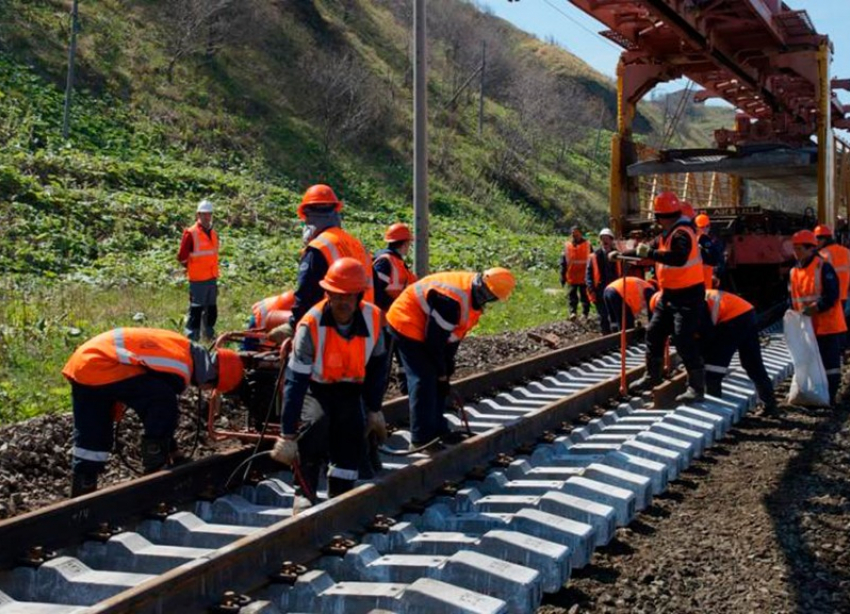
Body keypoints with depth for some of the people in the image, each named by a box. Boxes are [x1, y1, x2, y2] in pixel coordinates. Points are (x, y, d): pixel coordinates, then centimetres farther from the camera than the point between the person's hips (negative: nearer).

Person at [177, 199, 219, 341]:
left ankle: (210, 335, 26)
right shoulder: (191, 233, -12)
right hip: (197, 280, -7)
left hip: (212, 278, 7)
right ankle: (192, 338, -2)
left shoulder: (213, 233, 11)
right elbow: (181, 257, -9)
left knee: (211, 309, 14)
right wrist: (190, 267, 3)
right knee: (196, 310, -6)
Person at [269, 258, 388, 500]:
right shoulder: (311, 325, -28)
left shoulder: (373, 318, -17)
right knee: (316, 423, -31)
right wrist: (287, 435, -30)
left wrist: (374, 410, 5)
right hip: (315, 388, -3)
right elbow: (295, 381, -28)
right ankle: (305, 496, -18)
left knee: (352, 437, -14)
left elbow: (377, 366, 1)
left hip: (349, 390, 4)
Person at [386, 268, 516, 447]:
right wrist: (441, 373, -14)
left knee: (437, 379, 11)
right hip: (407, 325, -10)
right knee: (424, 380, -13)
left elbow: (456, 332, 6)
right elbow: (435, 340, -26)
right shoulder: (454, 300, -33)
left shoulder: (473, 296, -3)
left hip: (423, 328, 10)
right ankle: (421, 438, -10)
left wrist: (447, 367, 5)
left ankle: (437, 430, 21)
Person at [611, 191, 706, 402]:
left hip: (688, 295, -10)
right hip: (670, 294, 10)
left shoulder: (682, 234, -22)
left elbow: (679, 258, -39)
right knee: (654, 333, 16)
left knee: (685, 341, -13)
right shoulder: (666, 234, 10)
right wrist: (621, 254, 18)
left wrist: (649, 253, -34)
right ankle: (652, 376, 30)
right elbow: (649, 249, 23)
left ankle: (697, 388, -8)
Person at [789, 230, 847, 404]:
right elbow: (793, 297, 17)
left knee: (829, 362, -1)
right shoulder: (794, 272, 10)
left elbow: (831, 296, -20)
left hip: (828, 325, -7)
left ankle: (829, 396, 6)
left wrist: (814, 308, -29)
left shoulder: (823, 267, -13)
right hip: (808, 326, 7)